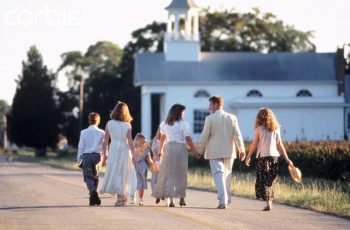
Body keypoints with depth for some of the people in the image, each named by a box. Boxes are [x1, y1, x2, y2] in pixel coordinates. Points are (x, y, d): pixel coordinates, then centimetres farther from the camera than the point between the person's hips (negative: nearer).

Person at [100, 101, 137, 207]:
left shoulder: (109, 124, 0)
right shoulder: (127, 125, -2)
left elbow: (105, 141, 0)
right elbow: (130, 141, -6)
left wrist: (104, 154, 7)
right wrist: (133, 154, -2)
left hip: (113, 150, 0)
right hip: (125, 150, 0)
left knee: (114, 174, 2)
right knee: (123, 174, 11)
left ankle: (120, 196, -12)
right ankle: (123, 196, 17)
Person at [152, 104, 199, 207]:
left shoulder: (164, 124, 7)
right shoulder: (183, 124, -7)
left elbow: (162, 138, 16)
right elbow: (188, 139, -10)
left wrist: (160, 150, 27)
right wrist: (194, 150, -3)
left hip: (168, 148, 3)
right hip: (181, 148, -3)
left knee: (168, 174, 4)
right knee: (181, 174, 8)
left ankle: (170, 199, -5)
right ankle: (182, 198, 13)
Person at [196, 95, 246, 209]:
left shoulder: (209, 119, -8)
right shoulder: (232, 118, 2)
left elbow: (204, 137, -6)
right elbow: (237, 135, 1)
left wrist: (200, 151, 4)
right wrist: (242, 149, 7)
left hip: (215, 152, -4)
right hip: (229, 152, 4)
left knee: (218, 175, -3)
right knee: (227, 175, 18)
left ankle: (223, 201, -16)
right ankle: (227, 199, 25)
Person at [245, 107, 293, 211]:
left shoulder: (259, 129, -4)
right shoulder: (276, 129, 7)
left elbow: (254, 145, -2)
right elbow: (280, 144, 5)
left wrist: (248, 157, 8)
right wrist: (287, 159, 8)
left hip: (263, 157, -4)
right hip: (274, 156, 4)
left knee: (263, 181, -1)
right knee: (270, 181, 15)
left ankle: (268, 203, -13)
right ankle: (270, 201, 20)